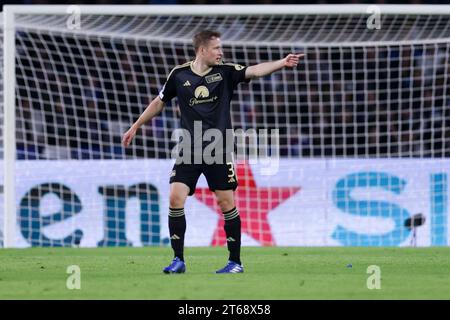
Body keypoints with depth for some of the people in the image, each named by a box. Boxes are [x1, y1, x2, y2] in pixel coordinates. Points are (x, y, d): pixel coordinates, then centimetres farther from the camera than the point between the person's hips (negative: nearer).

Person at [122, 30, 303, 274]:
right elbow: (159, 102, 15)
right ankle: (178, 260, 0)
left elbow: (254, 71, -15)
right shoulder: (179, 75, 2)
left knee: (226, 202, -1)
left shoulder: (225, 72, -1)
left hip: (219, 150, -1)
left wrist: (282, 63, -32)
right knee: (175, 198, -10)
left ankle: (235, 261, 10)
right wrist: (135, 127, 20)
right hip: (189, 150, 1)